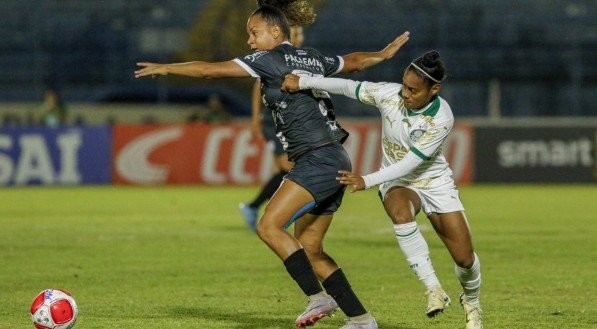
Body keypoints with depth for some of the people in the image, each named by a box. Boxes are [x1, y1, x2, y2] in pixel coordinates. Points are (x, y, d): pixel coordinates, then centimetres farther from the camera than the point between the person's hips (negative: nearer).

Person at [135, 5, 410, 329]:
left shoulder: (269, 59, -6)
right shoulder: (312, 58, 18)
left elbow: (211, 69, -6)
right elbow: (355, 61, 35)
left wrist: (167, 68, 5)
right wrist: (384, 53, 52)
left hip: (317, 161, -9)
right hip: (335, 162, 9)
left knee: (269, 226, -16)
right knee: (308, 248, 10)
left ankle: (318, 297, -22)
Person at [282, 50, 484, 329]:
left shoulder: (441, 119, -26)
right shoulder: (389, 94, -17)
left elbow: (411, 162, -28)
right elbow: (348, 87, -8)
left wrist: (367, 181, -33)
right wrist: (303, 82, -15)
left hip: (435, 182, -1)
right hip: (397, 183, 1)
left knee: (465, 258, -5)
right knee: (401, 213, -38)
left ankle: (471, 302, 30)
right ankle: (434, 290, -31)